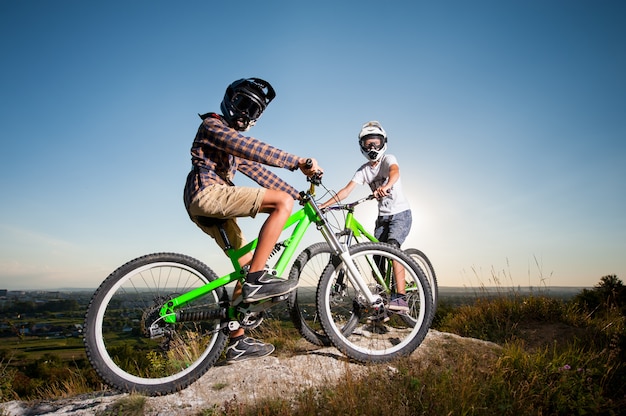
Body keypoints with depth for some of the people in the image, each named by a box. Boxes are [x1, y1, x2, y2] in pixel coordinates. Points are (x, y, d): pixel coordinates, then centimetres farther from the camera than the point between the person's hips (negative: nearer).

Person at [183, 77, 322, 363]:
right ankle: (257, 279, -24)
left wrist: (298, 193, 14)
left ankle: (238, 343, 12)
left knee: (247, 265, 6)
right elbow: (253, 148, -17)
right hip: (207, 193, -9)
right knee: (282, 201, -21)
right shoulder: (212, 125, 1)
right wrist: (296, 161, -22)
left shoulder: (237, 142, 30)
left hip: (208, 209, 10)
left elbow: (258, 171, 23)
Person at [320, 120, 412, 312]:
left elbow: (395, 172, -34)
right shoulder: (363, 170, 3)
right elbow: (346, 190, -8)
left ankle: (401, 298, -27)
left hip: (401, 213, -6)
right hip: (382, 217, 6)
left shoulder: (388, 159, -10)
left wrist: (386, 186, -58)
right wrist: (323, 206, -20)